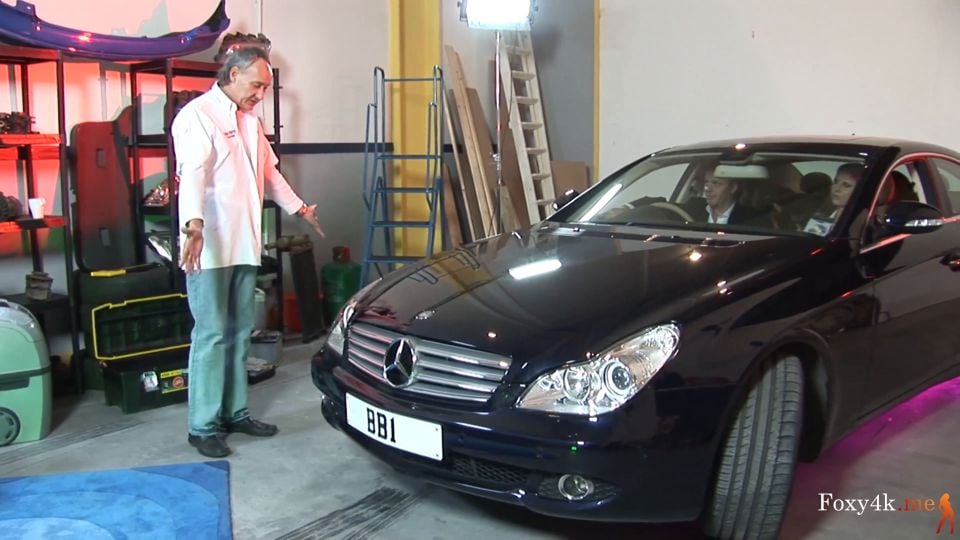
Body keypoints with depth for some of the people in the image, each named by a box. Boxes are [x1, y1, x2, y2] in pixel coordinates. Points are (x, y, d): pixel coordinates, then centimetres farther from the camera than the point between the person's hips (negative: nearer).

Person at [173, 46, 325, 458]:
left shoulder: (250, 121, 17)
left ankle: (235, 412, 22)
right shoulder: (198, 115, -9)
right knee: (211, 334, -5)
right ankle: (202, 426, 4)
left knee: (239, 332, 12)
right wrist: (194, 226, -38)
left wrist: (299, 208, 32)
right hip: (209, 246, -8)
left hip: (244, 245, 8)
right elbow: (192, 174, -25)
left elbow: (269, 172, 29)